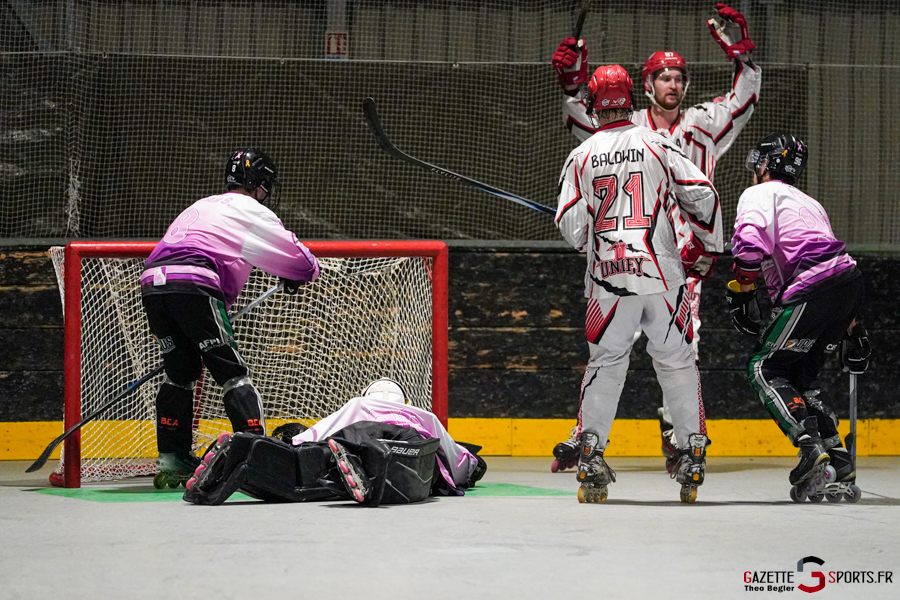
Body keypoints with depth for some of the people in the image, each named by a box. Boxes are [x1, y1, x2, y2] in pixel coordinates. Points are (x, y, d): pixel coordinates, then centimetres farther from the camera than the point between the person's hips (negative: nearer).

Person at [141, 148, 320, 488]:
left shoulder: (200, 207, 35)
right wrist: (297, 275, 41)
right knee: (232, 373, -2)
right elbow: (303, 262, 17)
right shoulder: (252, 212, 13)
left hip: (152, 281, 7)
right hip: (193, 284, -7)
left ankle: (171, 460, 15)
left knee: (180, 372, 19)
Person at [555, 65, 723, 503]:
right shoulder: (657, 145, 3)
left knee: (605, 362, 11)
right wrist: (705, 248, 12)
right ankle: (693, 455, 6)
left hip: (608, 278, 1)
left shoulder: (581, 157, 5)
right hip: (662, 273, 0)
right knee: (676, 360, 10)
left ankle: (591, 453, 2)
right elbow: (701, 196, -2)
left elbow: (570, 227, 3)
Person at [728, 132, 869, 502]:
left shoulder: (759, 194, 8)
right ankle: (838, 460, 7)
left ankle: (811, 446, -23)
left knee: (765, 368, -4)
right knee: (798, 376, 16)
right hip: (851, 281, 8)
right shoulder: (808, 203, 35)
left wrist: (739, 292, -3)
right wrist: (852, 328, 36)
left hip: (815, 289, -8)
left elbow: (750, 243, -13)